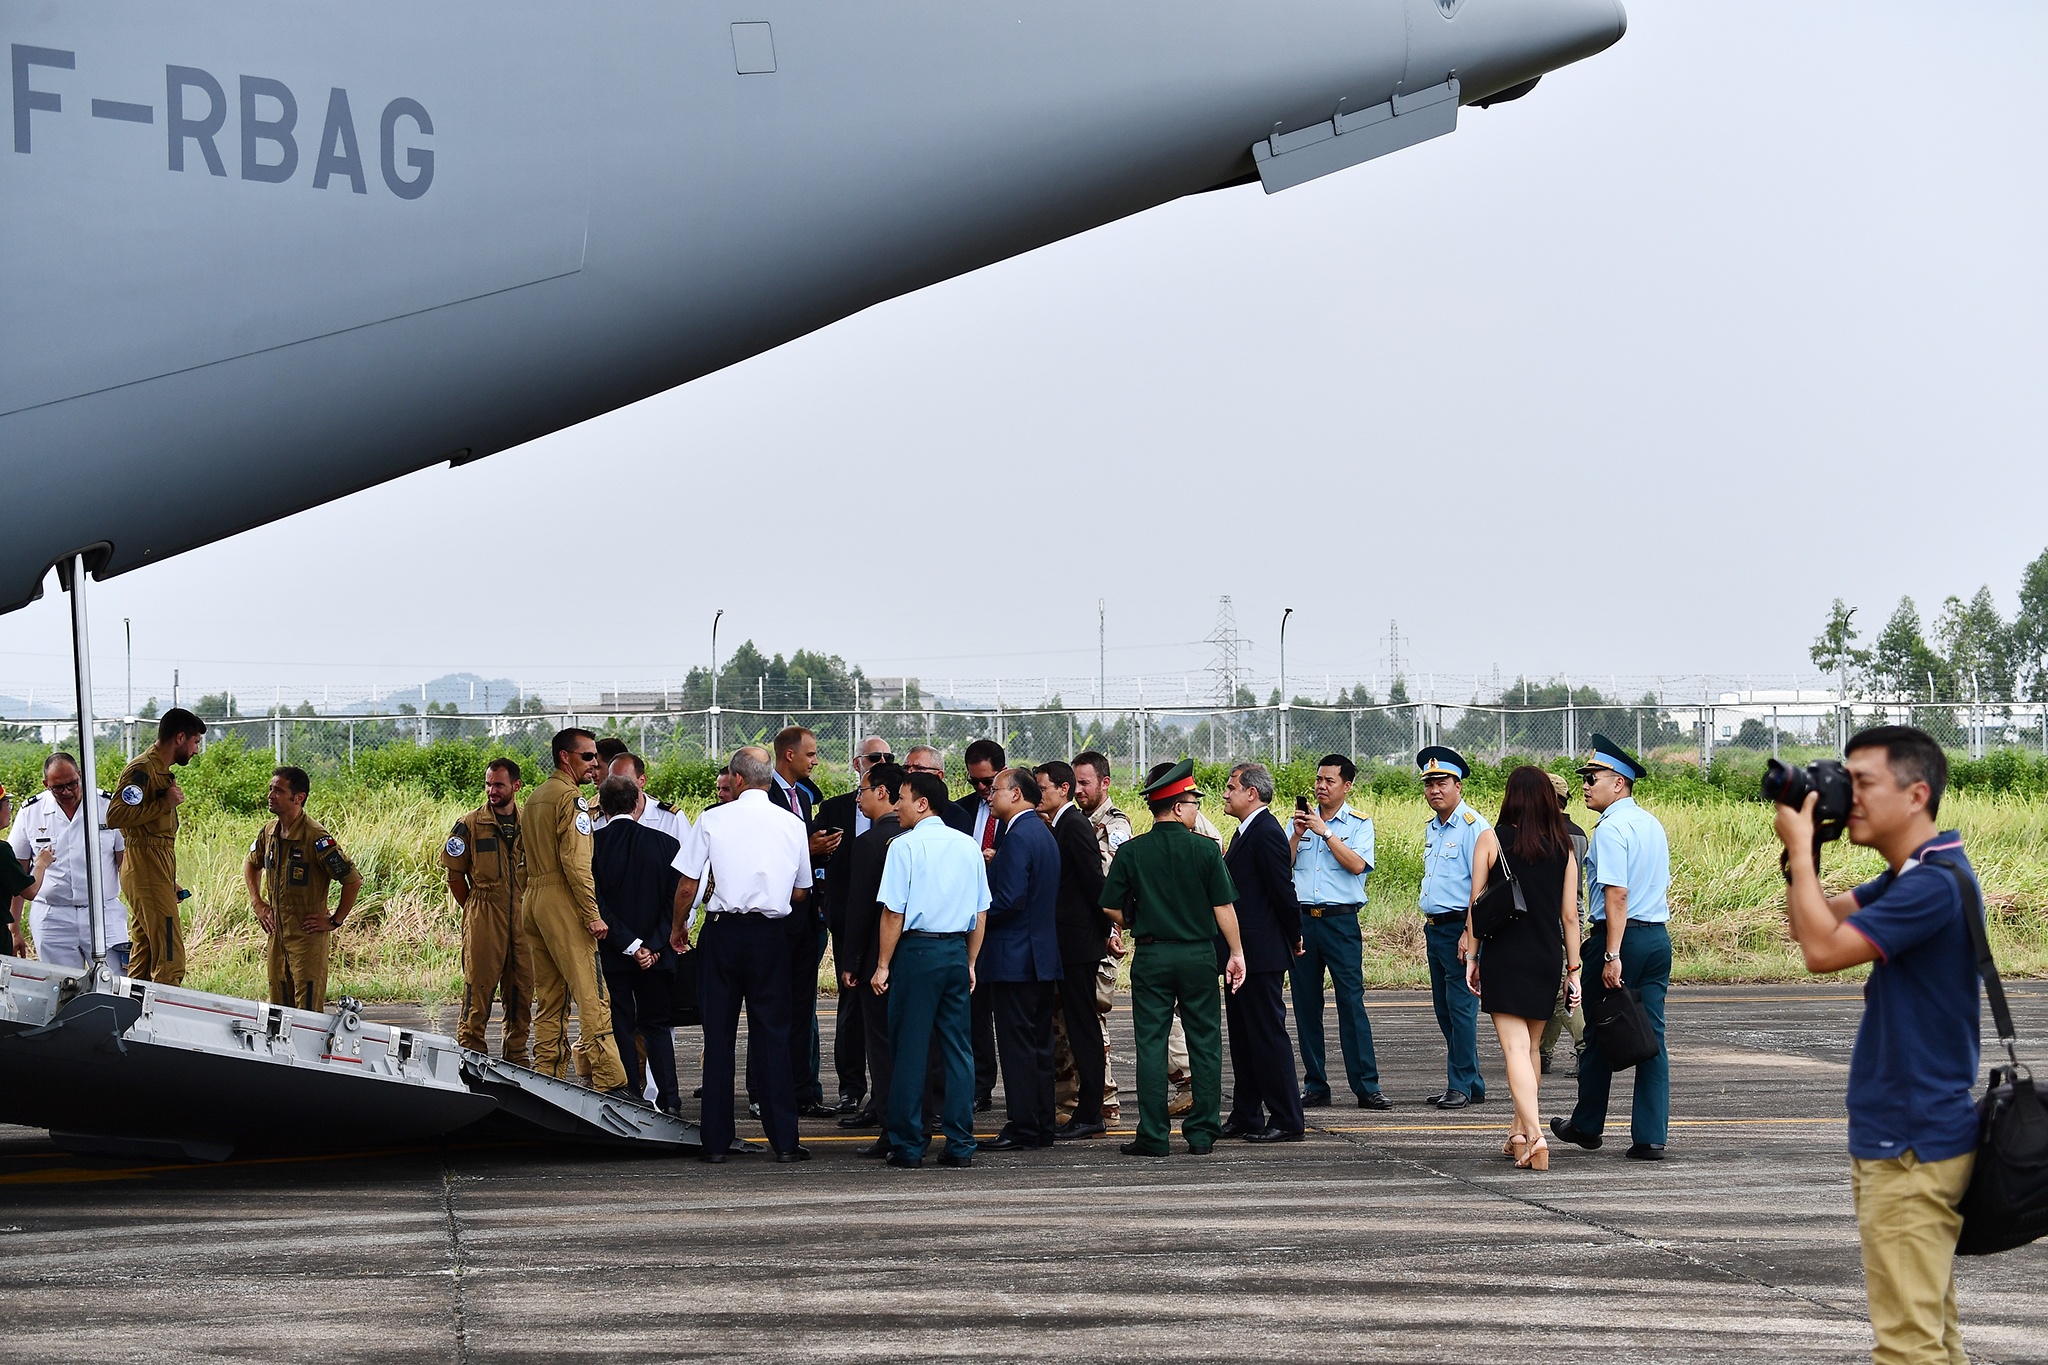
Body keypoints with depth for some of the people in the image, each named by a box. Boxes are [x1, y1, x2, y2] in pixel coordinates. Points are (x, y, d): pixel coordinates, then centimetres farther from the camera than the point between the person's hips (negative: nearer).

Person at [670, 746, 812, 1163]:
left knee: (719, 1035, 5)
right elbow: (800, 894, 9)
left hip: (723, 930, -1)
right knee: (773, 1035, 5)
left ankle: (716, 1140, 7)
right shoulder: (792, 825, 1)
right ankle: (783, 1140, 2)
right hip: (771, 933, 1)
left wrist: (678, 927, 15)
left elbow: (687, 886, -3)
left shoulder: (712, 820, -4)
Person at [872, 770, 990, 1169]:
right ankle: (960, 1146, 8)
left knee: (909, 1050, 0)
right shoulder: (968, 846, 9)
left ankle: (907, 1147, 2)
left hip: (917, 949, -5)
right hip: (957, 951, 5)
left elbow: (894, 912, -11)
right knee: (957, 1048, 8)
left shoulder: (905, 846, -8)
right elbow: (981, 913, 11)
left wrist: (883, 965, -5)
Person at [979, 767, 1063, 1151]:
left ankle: (1022, 1129, -5)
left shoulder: (1019, 837, -16)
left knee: (1016, 1046, -6)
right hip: (1042, 956, 10)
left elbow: (1009, 899, -22)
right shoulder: (1044, 834, 15)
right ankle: (1043, 1126, 16)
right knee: (1038, 1044, 13)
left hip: (1013, 958, -10)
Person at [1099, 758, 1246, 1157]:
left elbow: (1111, 907, -3)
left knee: (1151, 1045, 3)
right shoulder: (1205, 850, -7)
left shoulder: (1132, 852, -4)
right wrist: (1235, 953, 2)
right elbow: (1224, 906, -6)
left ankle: (1153, 1136, 0)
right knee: (1204, 1044, 8)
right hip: (1198, 955, -1)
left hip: (1151, 957, 1)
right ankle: (1202, 1133, 9)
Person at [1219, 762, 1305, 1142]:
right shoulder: (1246, 832, 15)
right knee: (1243, 1036, 14)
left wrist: (1293, 938, -7)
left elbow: (1283, 891, -17)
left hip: (1261, 954, -11)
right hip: (1242, 954, 11)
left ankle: (1287, 1121, -1)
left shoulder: (1266, 833, -17)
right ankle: (1246, 1117, 21)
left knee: (1268, 1035, -6)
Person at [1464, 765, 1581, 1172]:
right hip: (1547, 957, 4)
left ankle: (1534, 1134, -23)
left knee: (1515, 1047, -8)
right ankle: (1520, 1131, 29)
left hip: (1503, 956, -4)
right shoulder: (1563, 847, 2)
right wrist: (1573, 969, 8)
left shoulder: (1491, 840, -5)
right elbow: (1570, 915, 3)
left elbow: (1476, 905, -5)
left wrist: (1472, 957, 3)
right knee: (1531, 1046, 19)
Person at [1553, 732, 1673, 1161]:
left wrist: (1612, 954, -23)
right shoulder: (1652, 824, 13)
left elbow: (1617, 894, -21)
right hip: (1659, 936, 7)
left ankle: (1587, 1126, 22)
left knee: (1599, 1034, 8)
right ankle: (1650, 1137, 0)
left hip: (1622, 935, -7)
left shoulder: (1611, 829, -13)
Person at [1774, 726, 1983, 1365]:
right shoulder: (1908, 878, 12)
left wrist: (1800, 846, -14)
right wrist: (1801, 849, 2)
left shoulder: (1935, 885, -21)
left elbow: (1823, 949, -24)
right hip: (1903, 1135, 11)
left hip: (1911, 1144, -11)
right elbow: (1816, 920, 18)